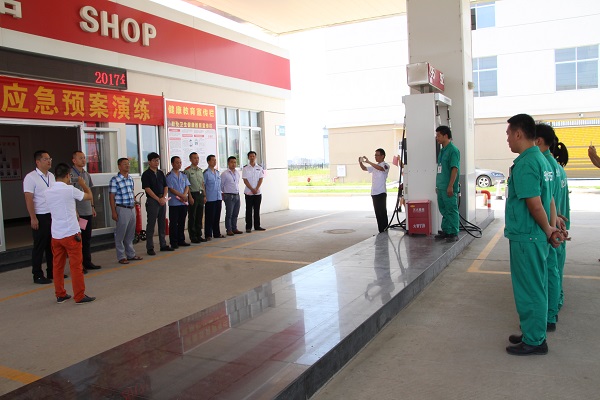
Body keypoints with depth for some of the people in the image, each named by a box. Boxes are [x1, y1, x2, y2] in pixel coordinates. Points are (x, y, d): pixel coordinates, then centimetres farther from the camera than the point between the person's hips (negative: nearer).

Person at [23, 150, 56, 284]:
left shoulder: (51, 176, 11)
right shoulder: (31, 177, -10)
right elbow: (29, 199, -13)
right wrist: (33, 218, -17)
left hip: (53, 215, 6)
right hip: (40, 217, -6)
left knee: (52, 245, 11)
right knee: (39, 247, 2)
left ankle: (52, 272, 21)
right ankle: (37, 275, 11)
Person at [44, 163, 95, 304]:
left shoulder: (48, 191, 6)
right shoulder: (70, 189, -13)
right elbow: (89, 196, 1)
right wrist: (83, 183, 17)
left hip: (56, 235, 6)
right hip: (71, 234, -6)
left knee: (58, 265, 13)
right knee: (76, 265, 1)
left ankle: (60, 295, 22)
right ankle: (80, 296, 5)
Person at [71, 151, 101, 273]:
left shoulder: (86, 174, 14)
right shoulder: (71, 174, -10)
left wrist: (92, 206, 17)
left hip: (88, 212, 7)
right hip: (77, 212, -7)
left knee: (87, 238, 13)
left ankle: (87, 262, 22)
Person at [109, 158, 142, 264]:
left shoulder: (130, 179, 11)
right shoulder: (115, 180, -10)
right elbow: (111, 197, -10)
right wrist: (114, 212, -14)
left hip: (132, 209, 7)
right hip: (122, 209, -7)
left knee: (130, 234, 14)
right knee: (120, 235, 1)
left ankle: (131, 254, 24)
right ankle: (121, 257, 9)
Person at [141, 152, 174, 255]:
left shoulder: (161, 173, 13)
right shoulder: (146, 174, -5)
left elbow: (166, 186, 12)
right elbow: (147, 189, -12)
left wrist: (164, 197, -5)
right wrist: (158, 199, -14)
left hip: (162, 200, 6)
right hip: (152, 200, -6)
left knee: (162, 223, 11)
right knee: (151, 224, -3)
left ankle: (163, 245, 19)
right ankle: (150, 247, 2)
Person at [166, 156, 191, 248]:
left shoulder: (183, 175, 13)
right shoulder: (169, 176, -4)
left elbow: (187, 186, 7)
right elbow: (171, 189, -11)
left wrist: (184, 196, -10)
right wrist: (182, 196, -14)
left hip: (184, 202, 5)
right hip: (174, 203, -5)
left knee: (182, 222, 10)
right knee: (173, 223, -1)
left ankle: (181, 240, 18)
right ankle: (173, 242, 4)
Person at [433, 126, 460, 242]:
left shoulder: (453, 150, -12)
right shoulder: (442, 150, 15)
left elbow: (455, 169, -17)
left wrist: (450, 186, -20)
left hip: (448, 188, -9)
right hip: (441, 187, 9)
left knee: (451, 210, -2)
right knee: (443, 210, 14)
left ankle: (454, 233, 4)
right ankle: (446, 231, 23)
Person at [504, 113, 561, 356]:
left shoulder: (524, 164, -20)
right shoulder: (540, 159, 11)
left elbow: (534, 204, -22)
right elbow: (549, 199, 13)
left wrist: (548, 231, -8)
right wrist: (551, 228, 9)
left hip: (525, 238, -10)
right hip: (537, 236, 10)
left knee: (529, 290, 2)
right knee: (534, 287, 18)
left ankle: (534, 341, 15)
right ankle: (534, 334, 31)